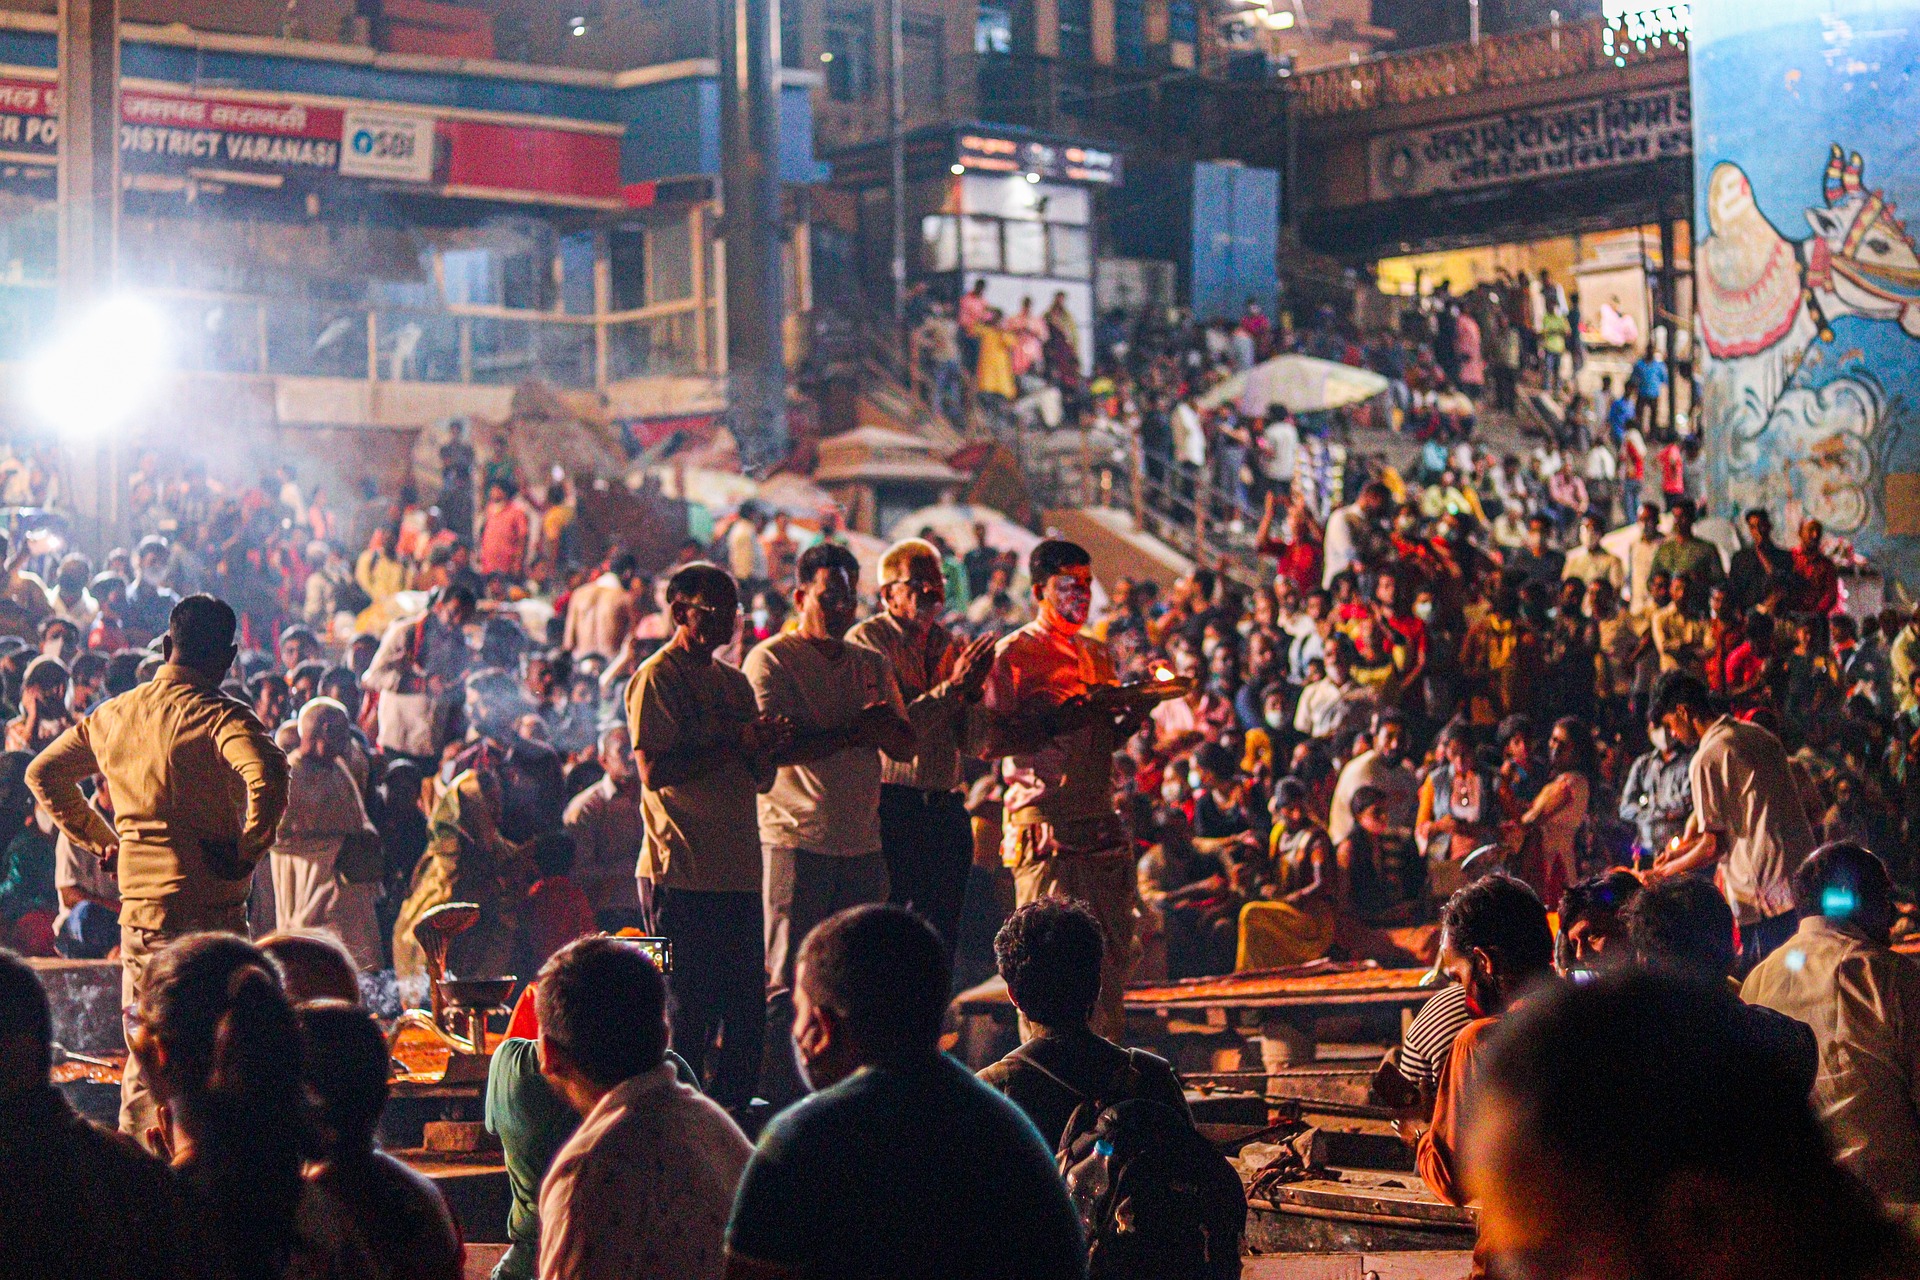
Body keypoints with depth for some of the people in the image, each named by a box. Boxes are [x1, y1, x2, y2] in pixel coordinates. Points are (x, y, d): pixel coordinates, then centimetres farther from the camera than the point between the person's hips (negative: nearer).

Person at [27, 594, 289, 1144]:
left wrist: (97, 835, 20)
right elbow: (267, 778, -28)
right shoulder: (221, 716, -10)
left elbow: (43, 773, 23)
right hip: (211, 901, -6)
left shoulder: (111, 715, 11)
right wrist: (248, 849, -15)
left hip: (139, 901, 6)